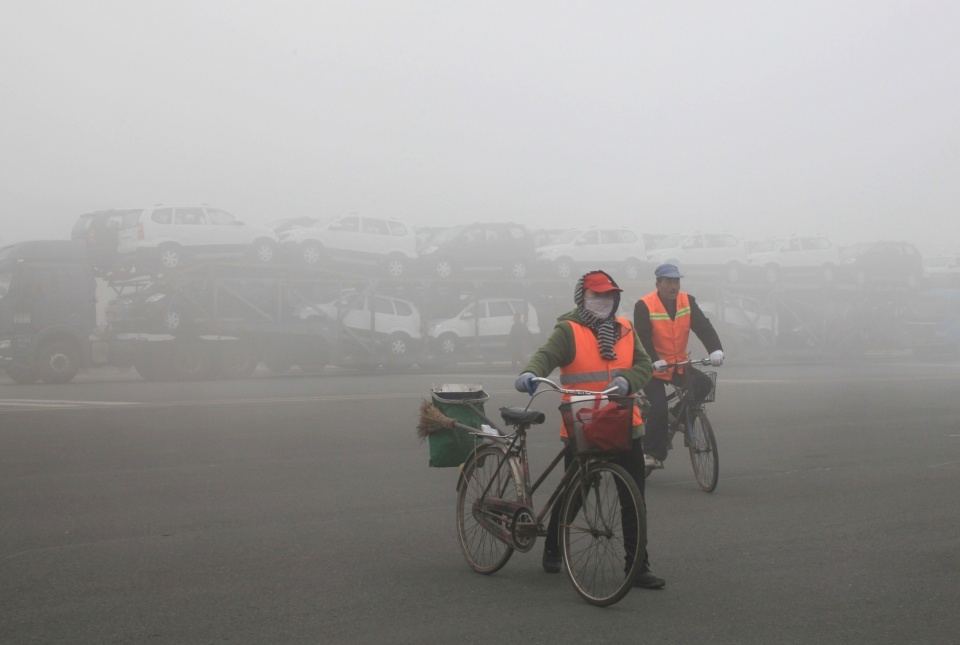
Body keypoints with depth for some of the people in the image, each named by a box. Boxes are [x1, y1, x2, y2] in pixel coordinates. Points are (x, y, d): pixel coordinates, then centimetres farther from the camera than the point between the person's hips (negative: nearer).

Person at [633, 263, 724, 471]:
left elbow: (703, 327, -11)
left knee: (704, 385, -15)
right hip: (653, 368, -5)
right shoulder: (644, 306, -15)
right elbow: (643, 338, -22)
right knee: (659, 408, -19)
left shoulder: (687, 302, -2)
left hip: (679, 365, 5)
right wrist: (655, 361, -36)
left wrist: (716, 349, -28)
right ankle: (651, 453, -4)